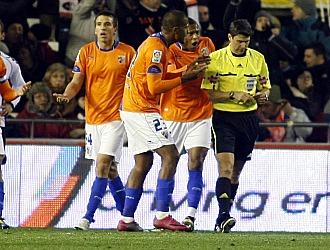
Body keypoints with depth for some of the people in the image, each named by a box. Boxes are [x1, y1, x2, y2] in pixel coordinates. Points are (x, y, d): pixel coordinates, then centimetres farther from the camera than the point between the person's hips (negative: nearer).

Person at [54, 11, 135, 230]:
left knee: (102, 166, -14)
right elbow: (77, 82, 2)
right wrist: (66, 95, -19)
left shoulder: (128, 53, -1)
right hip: (93, 117, 4)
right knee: (110, 169, 11)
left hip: (115, 117, -4)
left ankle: (89, 216, -15)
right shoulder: (86, 52, 5)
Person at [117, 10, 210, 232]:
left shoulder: (154, 43, 14)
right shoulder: (156, 48, -16)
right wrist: (184, 79, -13)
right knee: (171, 155, -12)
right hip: (143, 111, -10)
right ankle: (162, 215, -17)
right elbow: (155, 87, -20)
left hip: (132, 110, 10)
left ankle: (127, 219, 10)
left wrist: (188, 70, 12)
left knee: (143, 163, 11)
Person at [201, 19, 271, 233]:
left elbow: (265, 87, 17)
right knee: (226, 168, -19)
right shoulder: (215, 59, -6)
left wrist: (263, 95, -6)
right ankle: (223, 215, -26)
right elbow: (208, 93, -8)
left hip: (249, 118, 4)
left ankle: (222, 220, 20)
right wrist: (233, 95, -19)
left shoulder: (258, 59, 6)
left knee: (236, 172, 10)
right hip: (224, 117, -4)